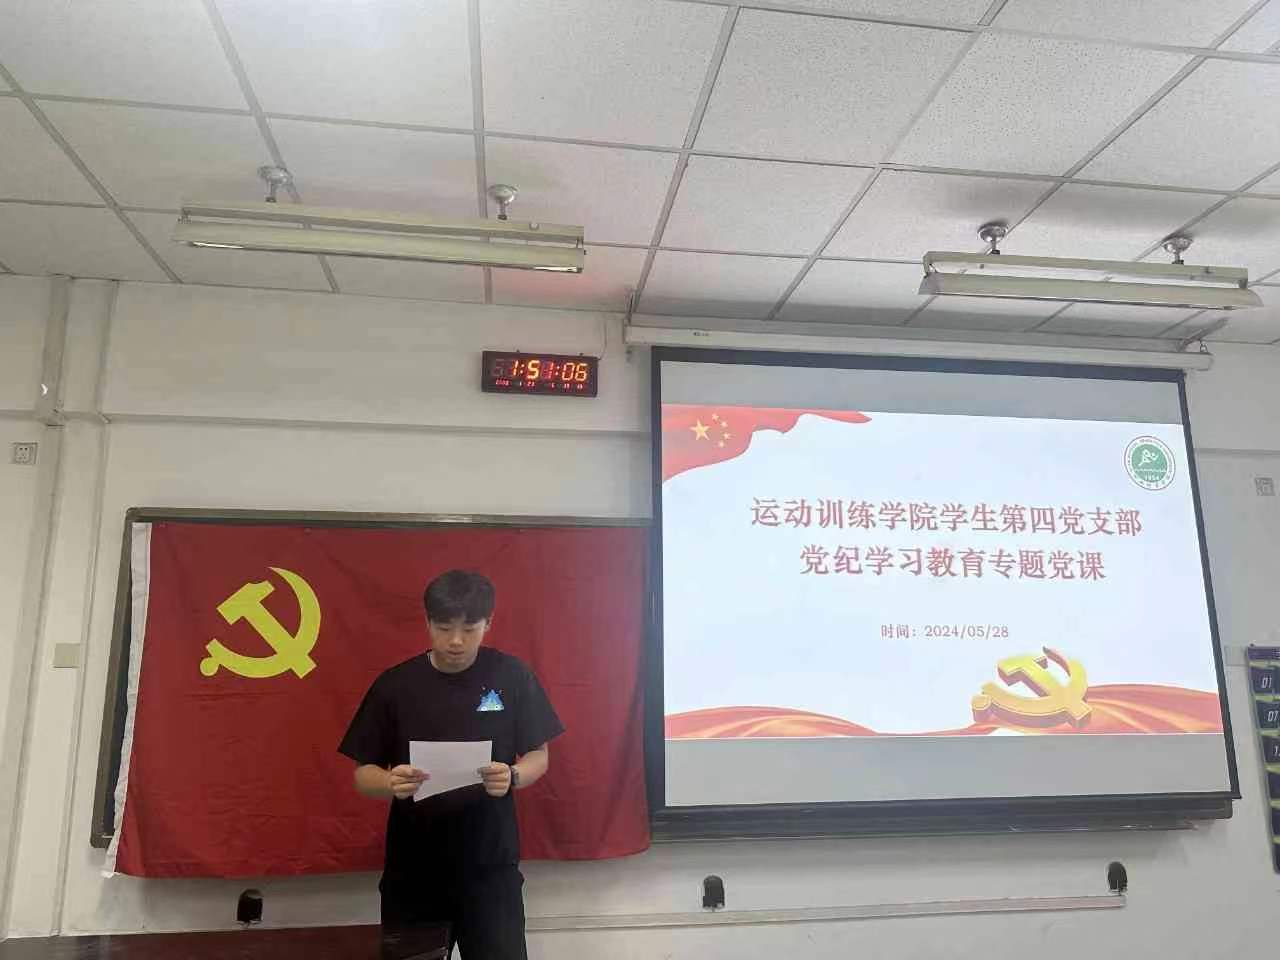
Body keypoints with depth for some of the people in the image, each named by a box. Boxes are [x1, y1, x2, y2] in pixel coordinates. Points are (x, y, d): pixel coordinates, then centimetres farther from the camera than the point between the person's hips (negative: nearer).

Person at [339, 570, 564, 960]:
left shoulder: (512, 677, -6)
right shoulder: (395, 685, -5)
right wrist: (392, 784, -23)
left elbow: (539, 756, 2)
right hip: (411, 871, 1)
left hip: (491, 865, 0)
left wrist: (512, 777, -20)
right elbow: (363, 775, -1)